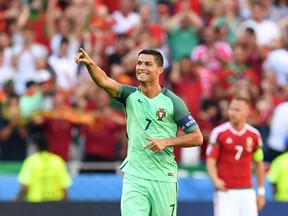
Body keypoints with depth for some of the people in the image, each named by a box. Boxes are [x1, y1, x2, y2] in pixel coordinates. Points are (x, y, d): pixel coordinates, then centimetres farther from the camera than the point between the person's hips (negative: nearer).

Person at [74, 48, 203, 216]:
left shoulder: (172, 101, -3)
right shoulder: (131, 95, 3)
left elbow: (197, 137, -2)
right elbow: (104, 81, -17)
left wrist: (166, 142, -15)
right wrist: (90, 64, -37)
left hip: (163, 180, -1)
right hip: (134, 178, 1)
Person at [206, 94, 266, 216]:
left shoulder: (254, 135, 7)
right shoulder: (219, 132, -3)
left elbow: (259, 164, 16)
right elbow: (211, 161, -3)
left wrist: (261, 192, 16)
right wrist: (215, 180, -22)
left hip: (247, 192, 3)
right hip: (225, 191, -3)